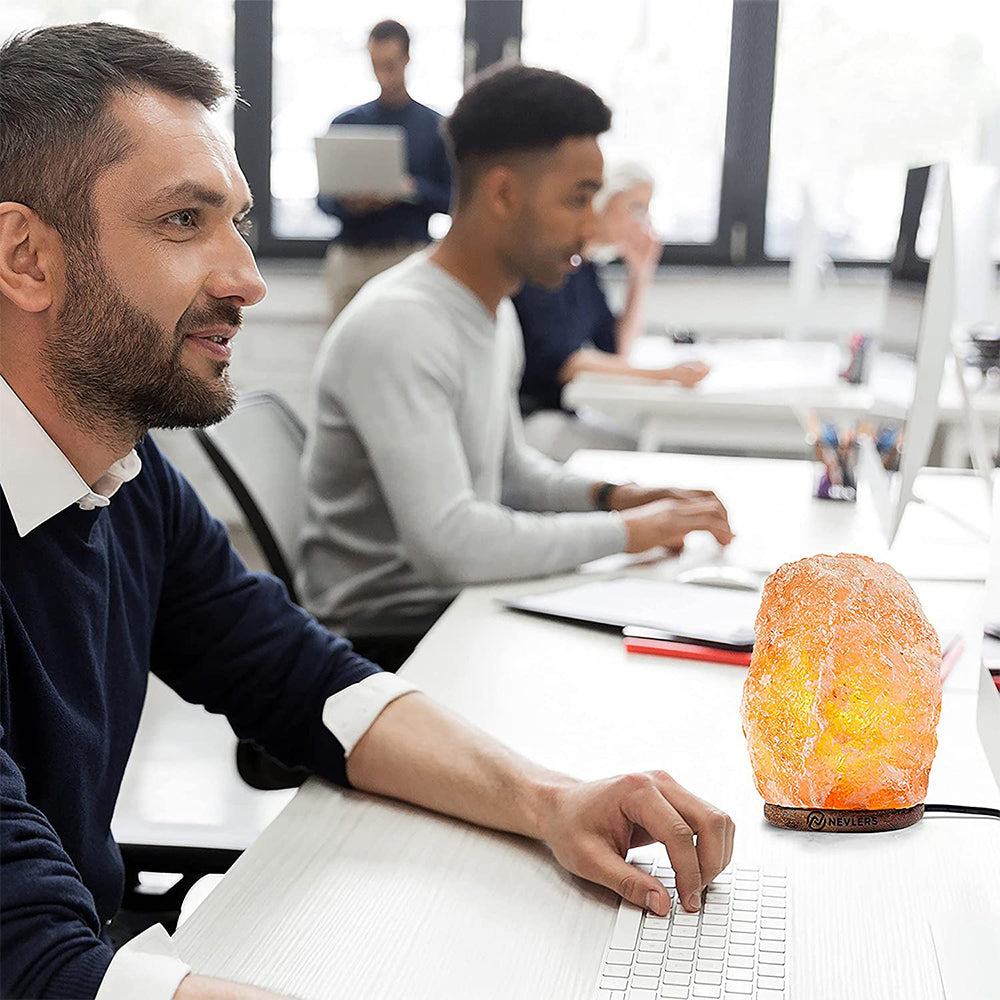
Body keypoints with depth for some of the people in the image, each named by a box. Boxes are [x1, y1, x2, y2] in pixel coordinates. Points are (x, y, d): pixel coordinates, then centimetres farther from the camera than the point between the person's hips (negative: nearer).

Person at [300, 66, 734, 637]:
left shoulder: (496, 311, 10)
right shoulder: (396, 328, -22)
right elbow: (448, 542, -29)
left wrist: (612, 496, 3)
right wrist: (626, 531, -20)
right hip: (388, 627, -9)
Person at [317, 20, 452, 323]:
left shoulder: (434, 126, 6)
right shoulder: (345, 123, 12)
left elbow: (450, 199, 5)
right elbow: (324, 197, 11)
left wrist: (413, 190, -14)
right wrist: (345, 203, -11)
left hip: (409, 256, -2)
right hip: (351, 256, 2)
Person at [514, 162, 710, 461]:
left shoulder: (585, 266, 12)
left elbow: (615, 349, 13)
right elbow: (560, 360, -25)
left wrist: (641, 275, 6)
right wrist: (662, 375, -30)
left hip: (564, 412, 9)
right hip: (528, 416, -9)